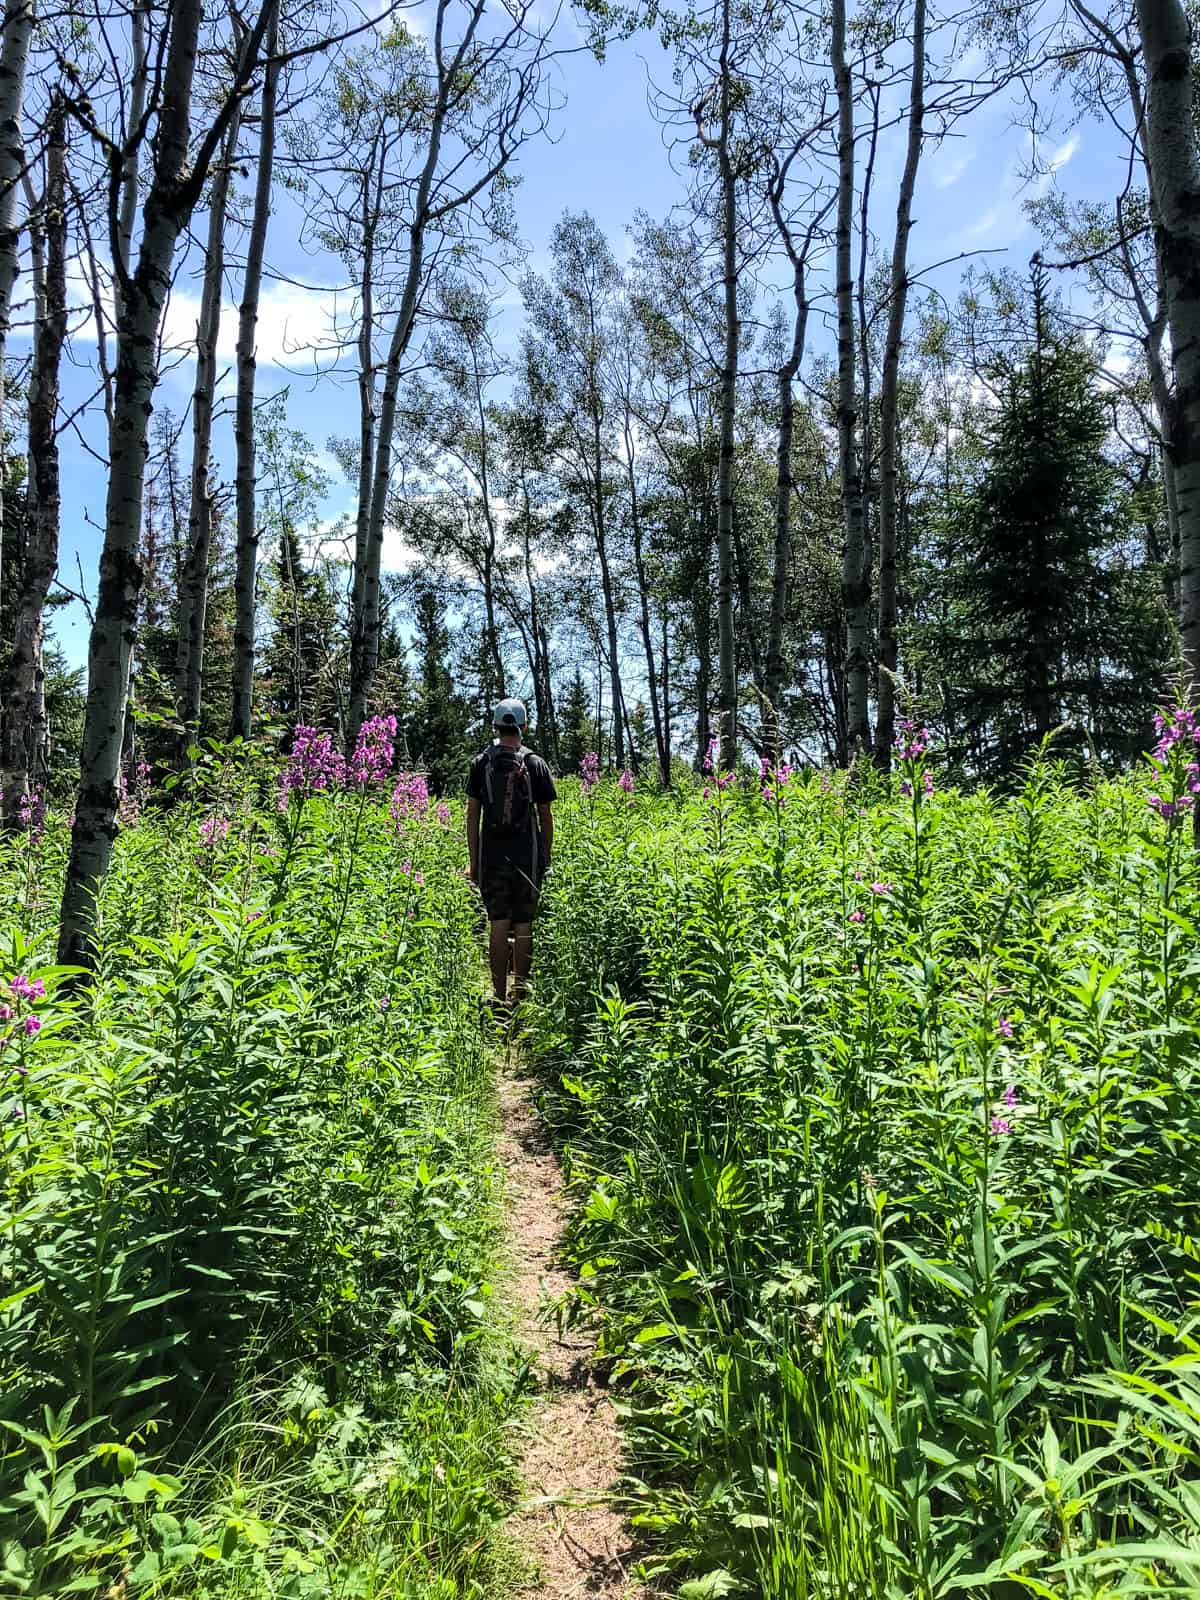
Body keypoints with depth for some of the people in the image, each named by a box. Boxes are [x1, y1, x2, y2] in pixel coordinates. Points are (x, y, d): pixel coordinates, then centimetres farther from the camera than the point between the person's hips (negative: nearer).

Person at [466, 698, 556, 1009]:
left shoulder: (481, 763, 3)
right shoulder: (536, 764, 1)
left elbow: (472, 814, 2)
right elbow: (546, 817, 2)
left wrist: (474, 860, 7)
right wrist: (546, 858, 12)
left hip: (491, 856, 1)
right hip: (528, 856, -1)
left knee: (497, 926, 3)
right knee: (523, 927, 6)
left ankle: (499, 996, 5)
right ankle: (521, 992, 10)